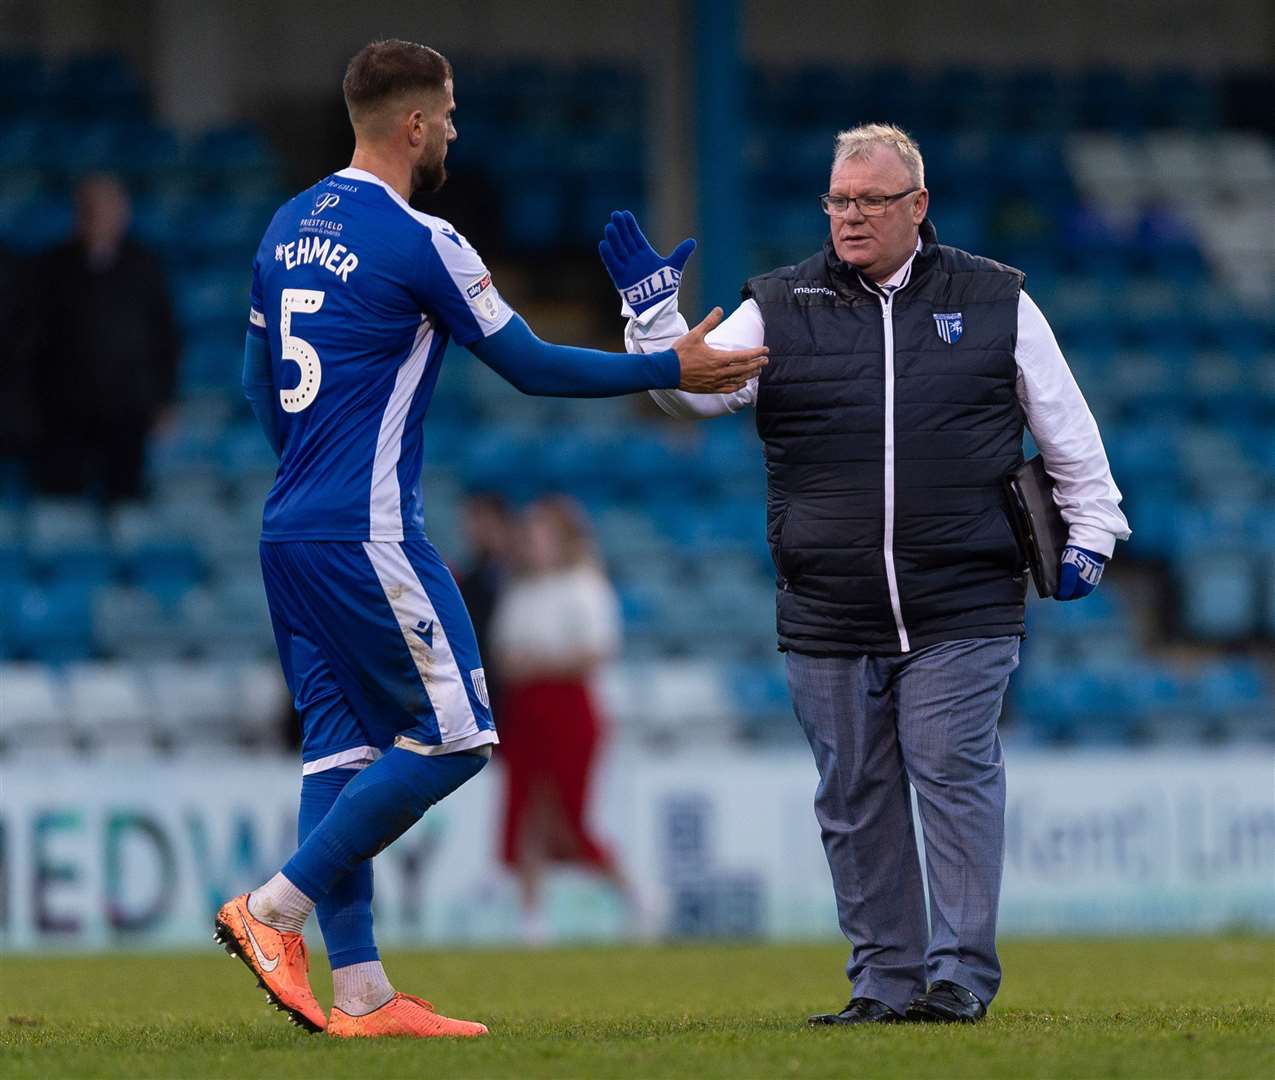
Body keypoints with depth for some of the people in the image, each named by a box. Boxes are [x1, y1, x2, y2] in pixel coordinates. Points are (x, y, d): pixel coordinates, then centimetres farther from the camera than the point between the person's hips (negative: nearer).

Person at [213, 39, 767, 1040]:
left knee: (343, 746, 7)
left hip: (289, 533, 9)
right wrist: (673, 368, 3)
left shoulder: (290, 227, 13)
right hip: (369, 535, -9)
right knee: (453, 737, -3)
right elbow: (532, 365, -5)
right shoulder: (417, 241, -11)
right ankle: (273, 909, -6)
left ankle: (361, 993, 4)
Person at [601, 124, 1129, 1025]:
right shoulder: (779, 309, 8)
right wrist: (651, 309, -16)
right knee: (855, 800, 5)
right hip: (827, 615, 2)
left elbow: (1067, 428, 13)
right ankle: (887, 979, 14)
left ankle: (962, 975, -2)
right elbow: (695, 388, -2)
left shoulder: (995, 301, 7)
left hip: (961, 612, -2)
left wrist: (1090, 531, 8)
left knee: (954, 774, -8)